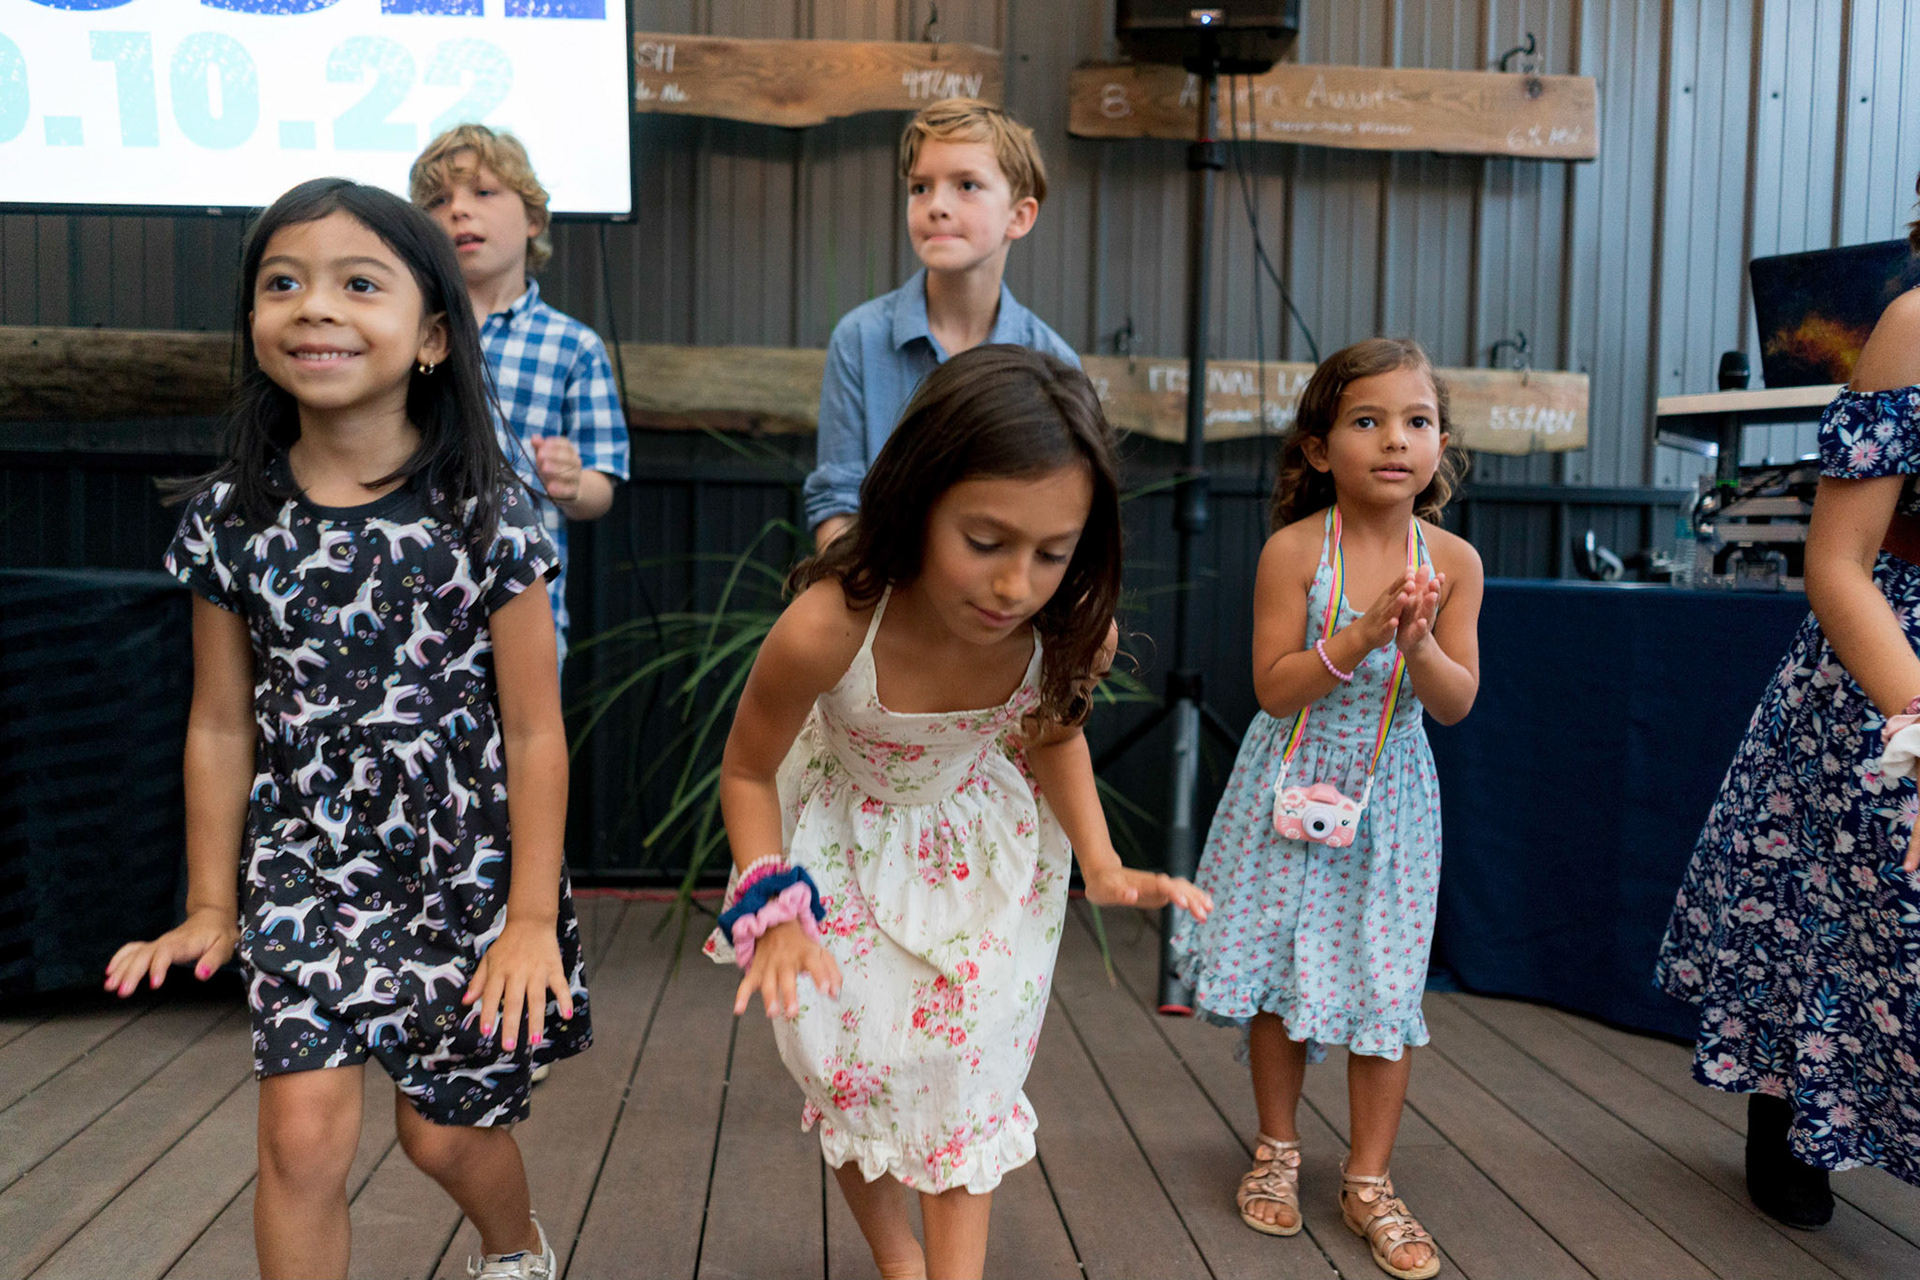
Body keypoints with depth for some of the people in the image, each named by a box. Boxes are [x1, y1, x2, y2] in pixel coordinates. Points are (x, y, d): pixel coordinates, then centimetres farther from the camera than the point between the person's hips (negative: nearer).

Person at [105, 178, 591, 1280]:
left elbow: (534, 729, -9)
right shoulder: (230, 520, -4)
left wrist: (531, 916, -8)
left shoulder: (486, 514, -12)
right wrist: (210, 907, 9)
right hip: (306, 867, 2)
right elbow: (223, 723, 5)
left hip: (465, 868, -2)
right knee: (304, 1132, -7)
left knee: (445, 1128, 13)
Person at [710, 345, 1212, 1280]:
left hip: (983, 847, 2)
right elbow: (748, 772, -17)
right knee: (854, 1069, 8)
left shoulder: (1075, 631, -29)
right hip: (843, 843, -1)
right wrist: (771, 911, -30)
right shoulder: (824, 631, -39)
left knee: (966, 1079, 4)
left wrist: (1103, 868, -14)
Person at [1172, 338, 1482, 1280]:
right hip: (1293, 787, -1)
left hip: (1389, 796, 2)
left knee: (1384, 984, 4)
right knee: (1280, 973, 9)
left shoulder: (1452, 561, -6)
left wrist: (1417, 644, -25)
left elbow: (1457, 702, -6)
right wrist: (1361, 634, -26)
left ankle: (1368, 1182, 21)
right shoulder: (1294, 550, -13)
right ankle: (1277, 1151, 30)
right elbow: (1274, 688, -16)